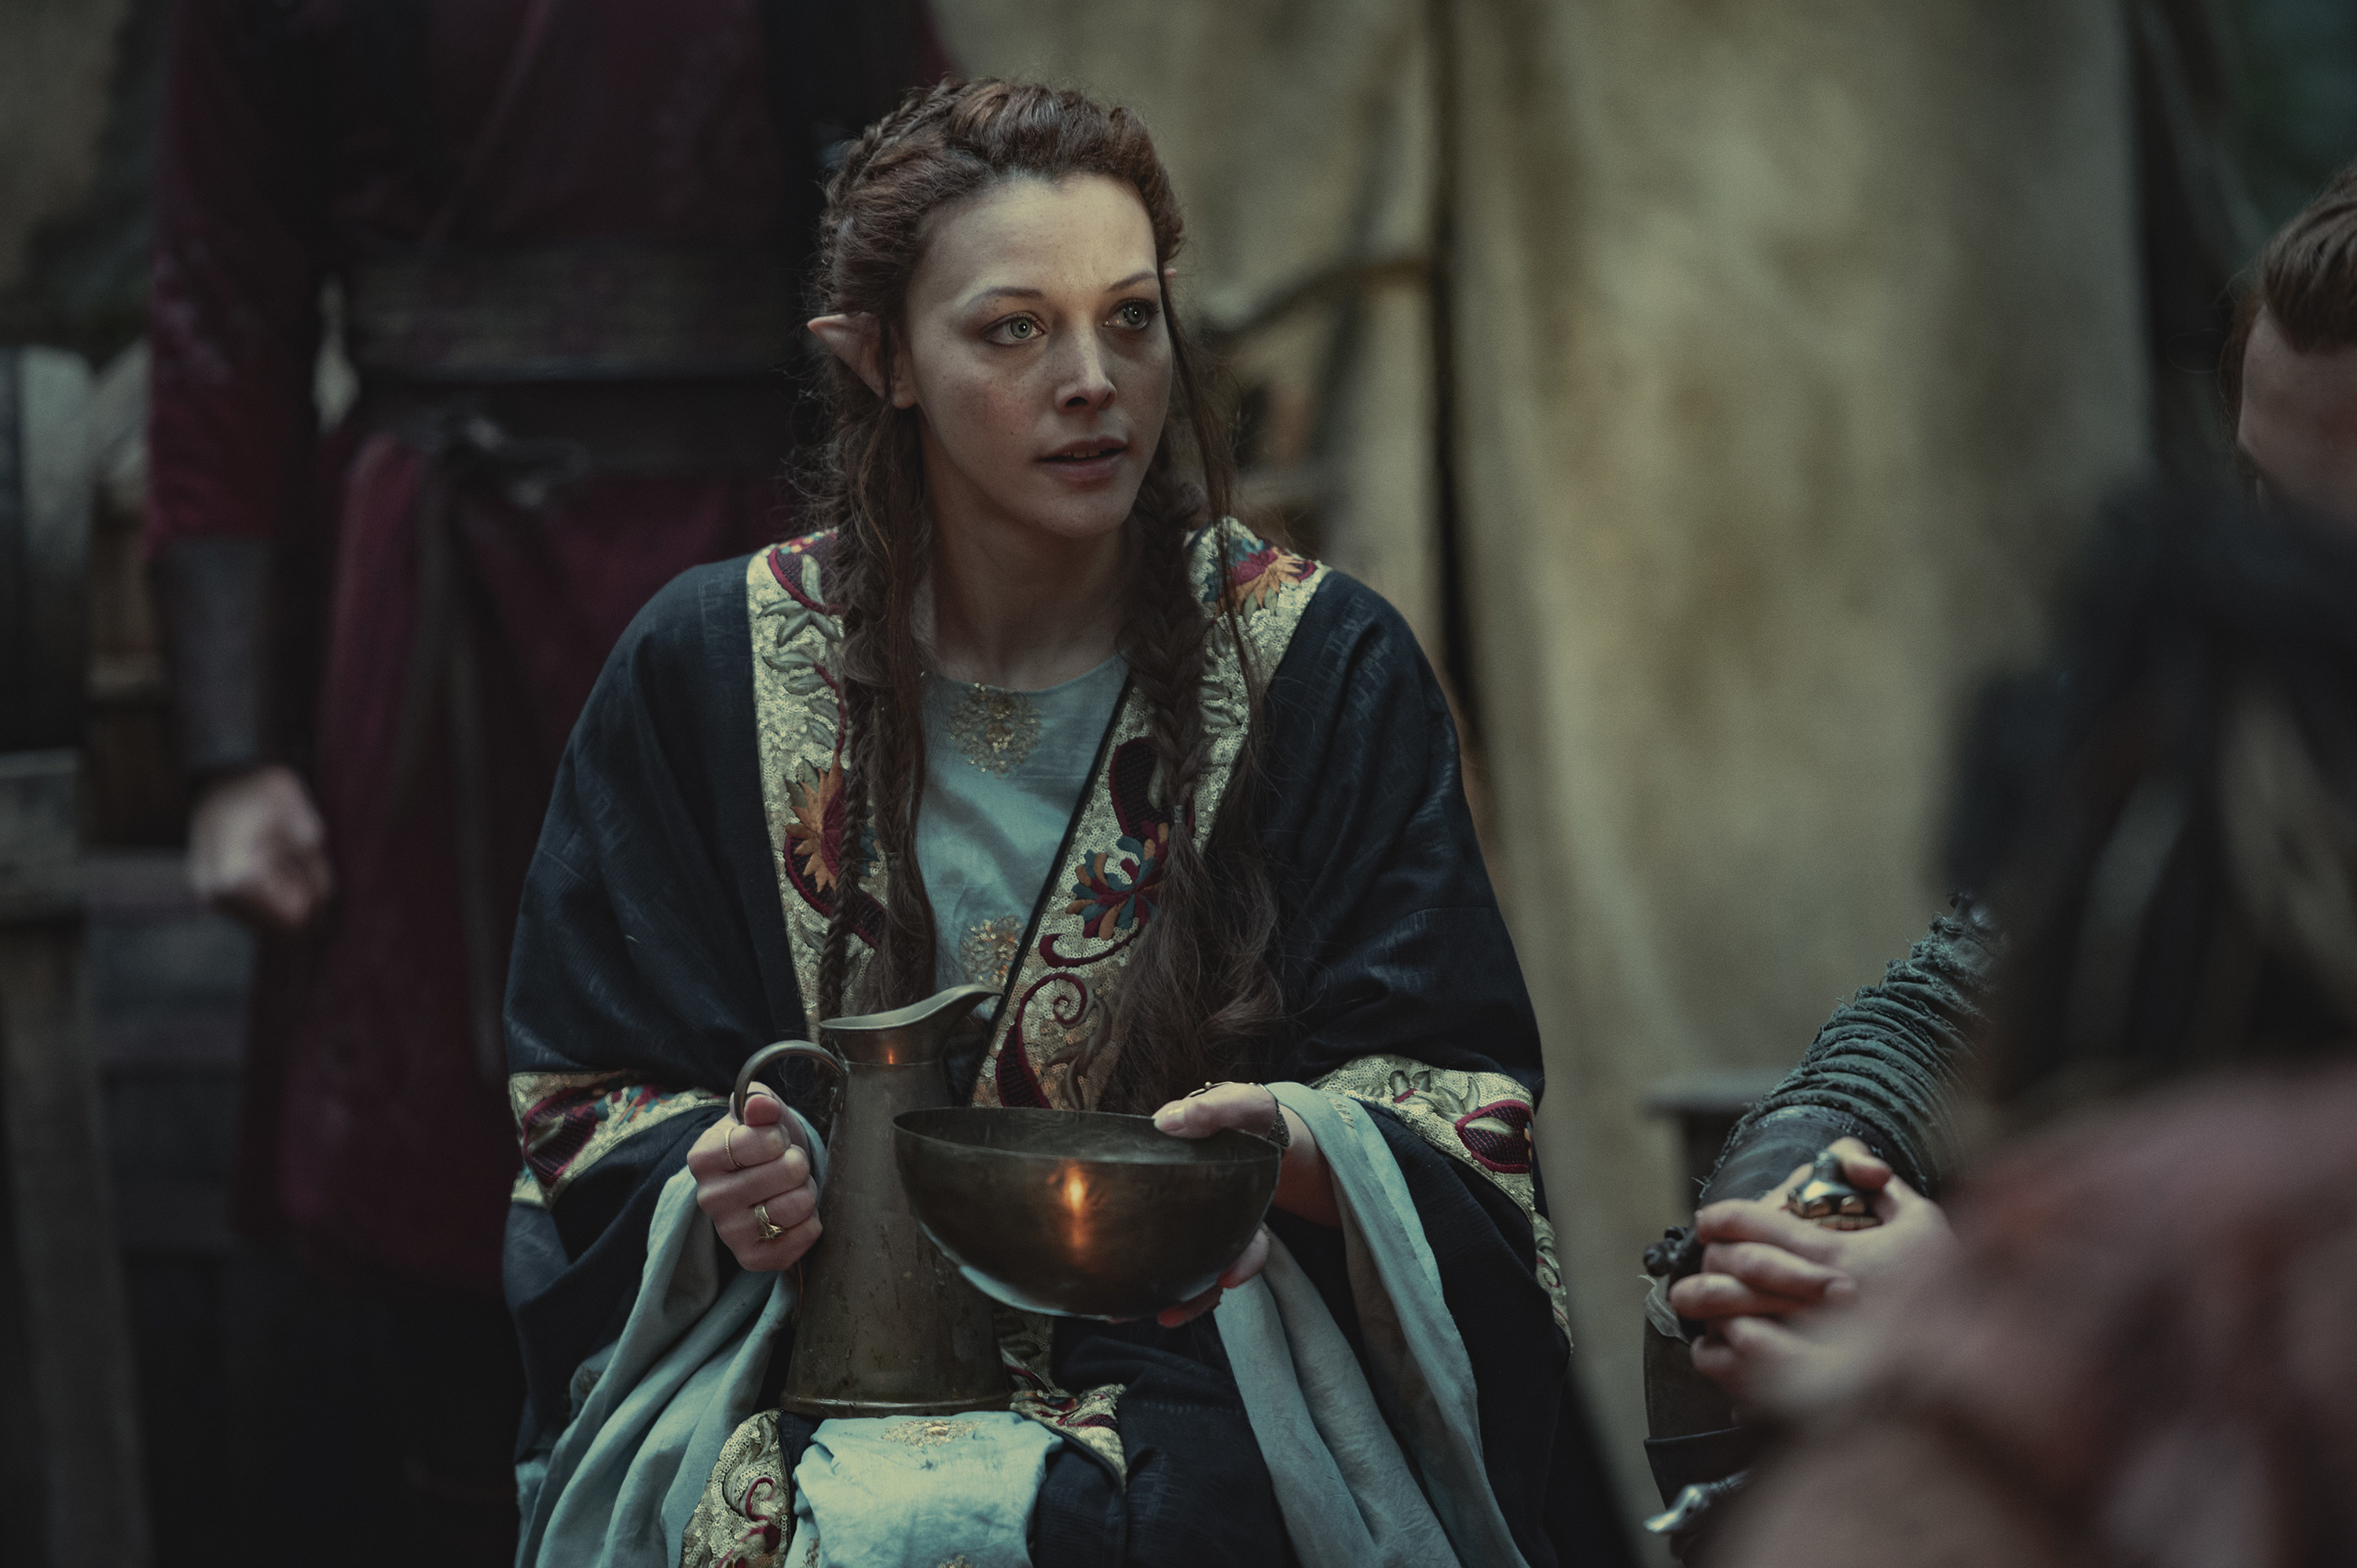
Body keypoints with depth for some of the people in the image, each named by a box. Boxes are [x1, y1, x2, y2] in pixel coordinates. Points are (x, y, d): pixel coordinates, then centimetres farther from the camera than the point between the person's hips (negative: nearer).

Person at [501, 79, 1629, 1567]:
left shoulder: (1328, 668, 3)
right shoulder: (706, 674, 6)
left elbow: (1457, 1106, 0)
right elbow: (594, 1106, 10)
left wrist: (1307, 1152, -23)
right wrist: (717, 1189, -14)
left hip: (1201, 1376, -1)